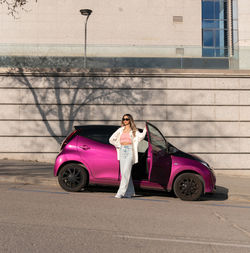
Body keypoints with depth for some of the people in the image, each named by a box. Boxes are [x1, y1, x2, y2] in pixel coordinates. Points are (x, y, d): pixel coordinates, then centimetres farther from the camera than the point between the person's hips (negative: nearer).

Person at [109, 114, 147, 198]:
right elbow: (111, 139, 17)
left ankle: (121, 192, -12)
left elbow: (140, 136, -9)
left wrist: (145, 129, -9)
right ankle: (130, 192, 16)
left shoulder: (134, 131, 6)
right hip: (122, 151, 5)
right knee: (123, 173, 5)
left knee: (126, 172, -11)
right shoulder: (120, 130, 15)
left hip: (130, 151, -4)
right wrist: (118, 146, 8)